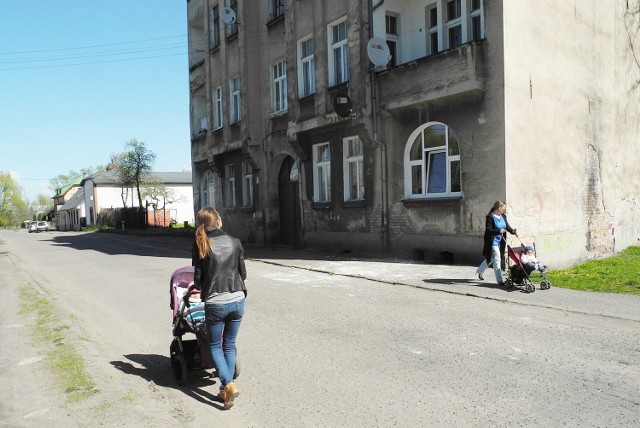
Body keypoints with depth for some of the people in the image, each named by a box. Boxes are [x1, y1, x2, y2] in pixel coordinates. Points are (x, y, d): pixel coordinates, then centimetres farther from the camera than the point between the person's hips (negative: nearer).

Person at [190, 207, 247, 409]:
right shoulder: (235, 242, 0)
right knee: (229, 345, 16)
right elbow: (243, 273, 6)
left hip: (215, 303, -2)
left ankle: (228, 384, -5)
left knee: (215, 346, 13)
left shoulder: (200, 245, -6)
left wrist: (197, 287, 21)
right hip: (237, 300, 3)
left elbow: (198, 277, -1)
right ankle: (225, 389, 19)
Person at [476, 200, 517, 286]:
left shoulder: (503, 216, 6)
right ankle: (500, 280, -3)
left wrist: (512, 231, -9)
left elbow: (507, 226, 11)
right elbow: (488, 230, -19)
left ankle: (479, 271, 40)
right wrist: (499, 231, -31)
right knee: (497, 259, -8)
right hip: (492, 242, -8)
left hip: (500, 242, 8)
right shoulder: (490, 217, -15)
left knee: (490, 259, 19)